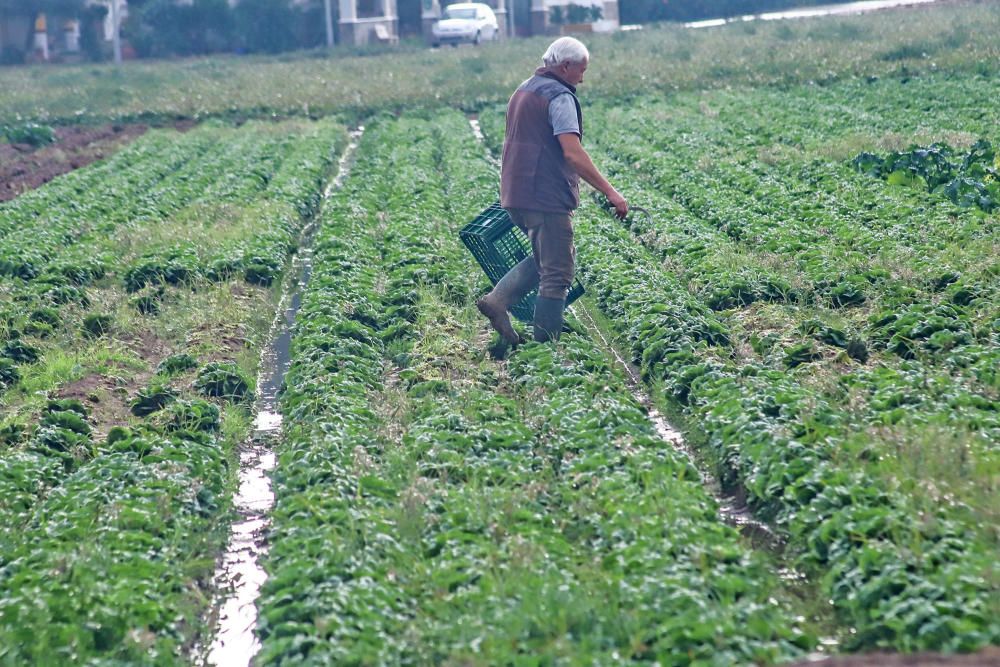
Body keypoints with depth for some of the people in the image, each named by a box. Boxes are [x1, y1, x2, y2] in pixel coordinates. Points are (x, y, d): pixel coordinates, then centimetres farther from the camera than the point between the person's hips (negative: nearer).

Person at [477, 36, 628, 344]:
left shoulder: (523, 91, 17)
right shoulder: (559, 96, -13)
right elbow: (573, 153, -22)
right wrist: (609, 191, -22)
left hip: (517, 194, 9)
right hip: (546, 197, -9)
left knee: (546, 258, 23)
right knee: (556, 274, -1)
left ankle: (498, 300, 9)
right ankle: (544, 348, 1)